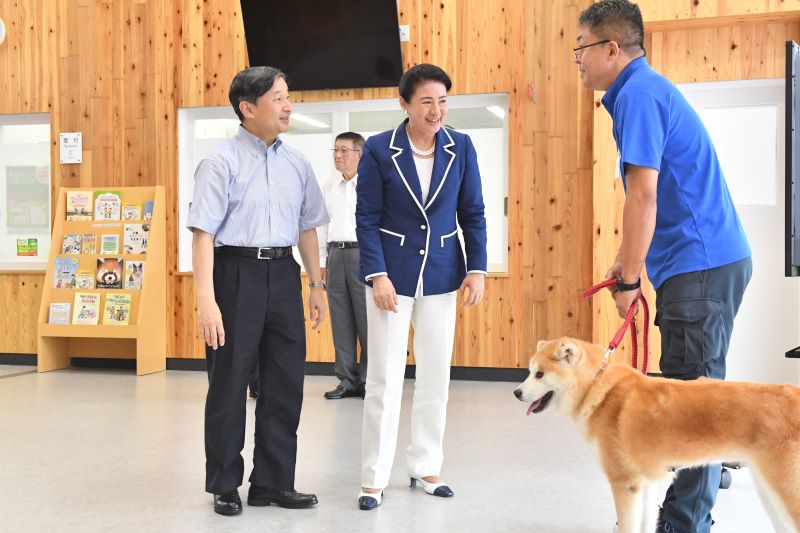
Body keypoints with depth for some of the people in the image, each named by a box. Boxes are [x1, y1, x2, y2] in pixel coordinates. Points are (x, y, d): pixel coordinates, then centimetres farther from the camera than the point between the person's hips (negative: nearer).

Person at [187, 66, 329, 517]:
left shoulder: (297, 163, 7)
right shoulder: (223, 162, -9)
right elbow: (204, 232, -12)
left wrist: (317, 284, 15)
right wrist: (207, 301, -18)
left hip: (283, 274, 5)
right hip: (237, 272, -5)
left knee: (286, 382, 9)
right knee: (230, 382, 6)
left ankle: (274, 482, 25)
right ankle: (225, 485, 24)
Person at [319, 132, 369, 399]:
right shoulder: (328, 188, 15)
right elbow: (322, 226, 16)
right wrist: (322, 262, 11)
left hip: (362, 253, -5)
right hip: (335, 255, 5)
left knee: (367, 320, -4)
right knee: (341, 320, 5)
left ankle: (369, 380, 4)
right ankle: (347, 380, 12)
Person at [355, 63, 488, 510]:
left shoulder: (461, 148, 0)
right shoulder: (379, 150, -8)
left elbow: (473, 214, 5)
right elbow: (367, 218, -6)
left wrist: (477, 269, -2)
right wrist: (378, 275, -13)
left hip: (442, 273, 3)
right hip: (393, 273, -3)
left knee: (436, 377, 10)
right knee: (385, 378, 0)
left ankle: (426, 467, 24)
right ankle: (375, 478, 11)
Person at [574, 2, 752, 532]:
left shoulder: (639, 93, -12)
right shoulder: (647, 89, 19)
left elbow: (643, 196, -18)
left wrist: (629, 280, -12)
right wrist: (628, 260, 21)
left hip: (700, 267, -10)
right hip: (712, 259, 10)